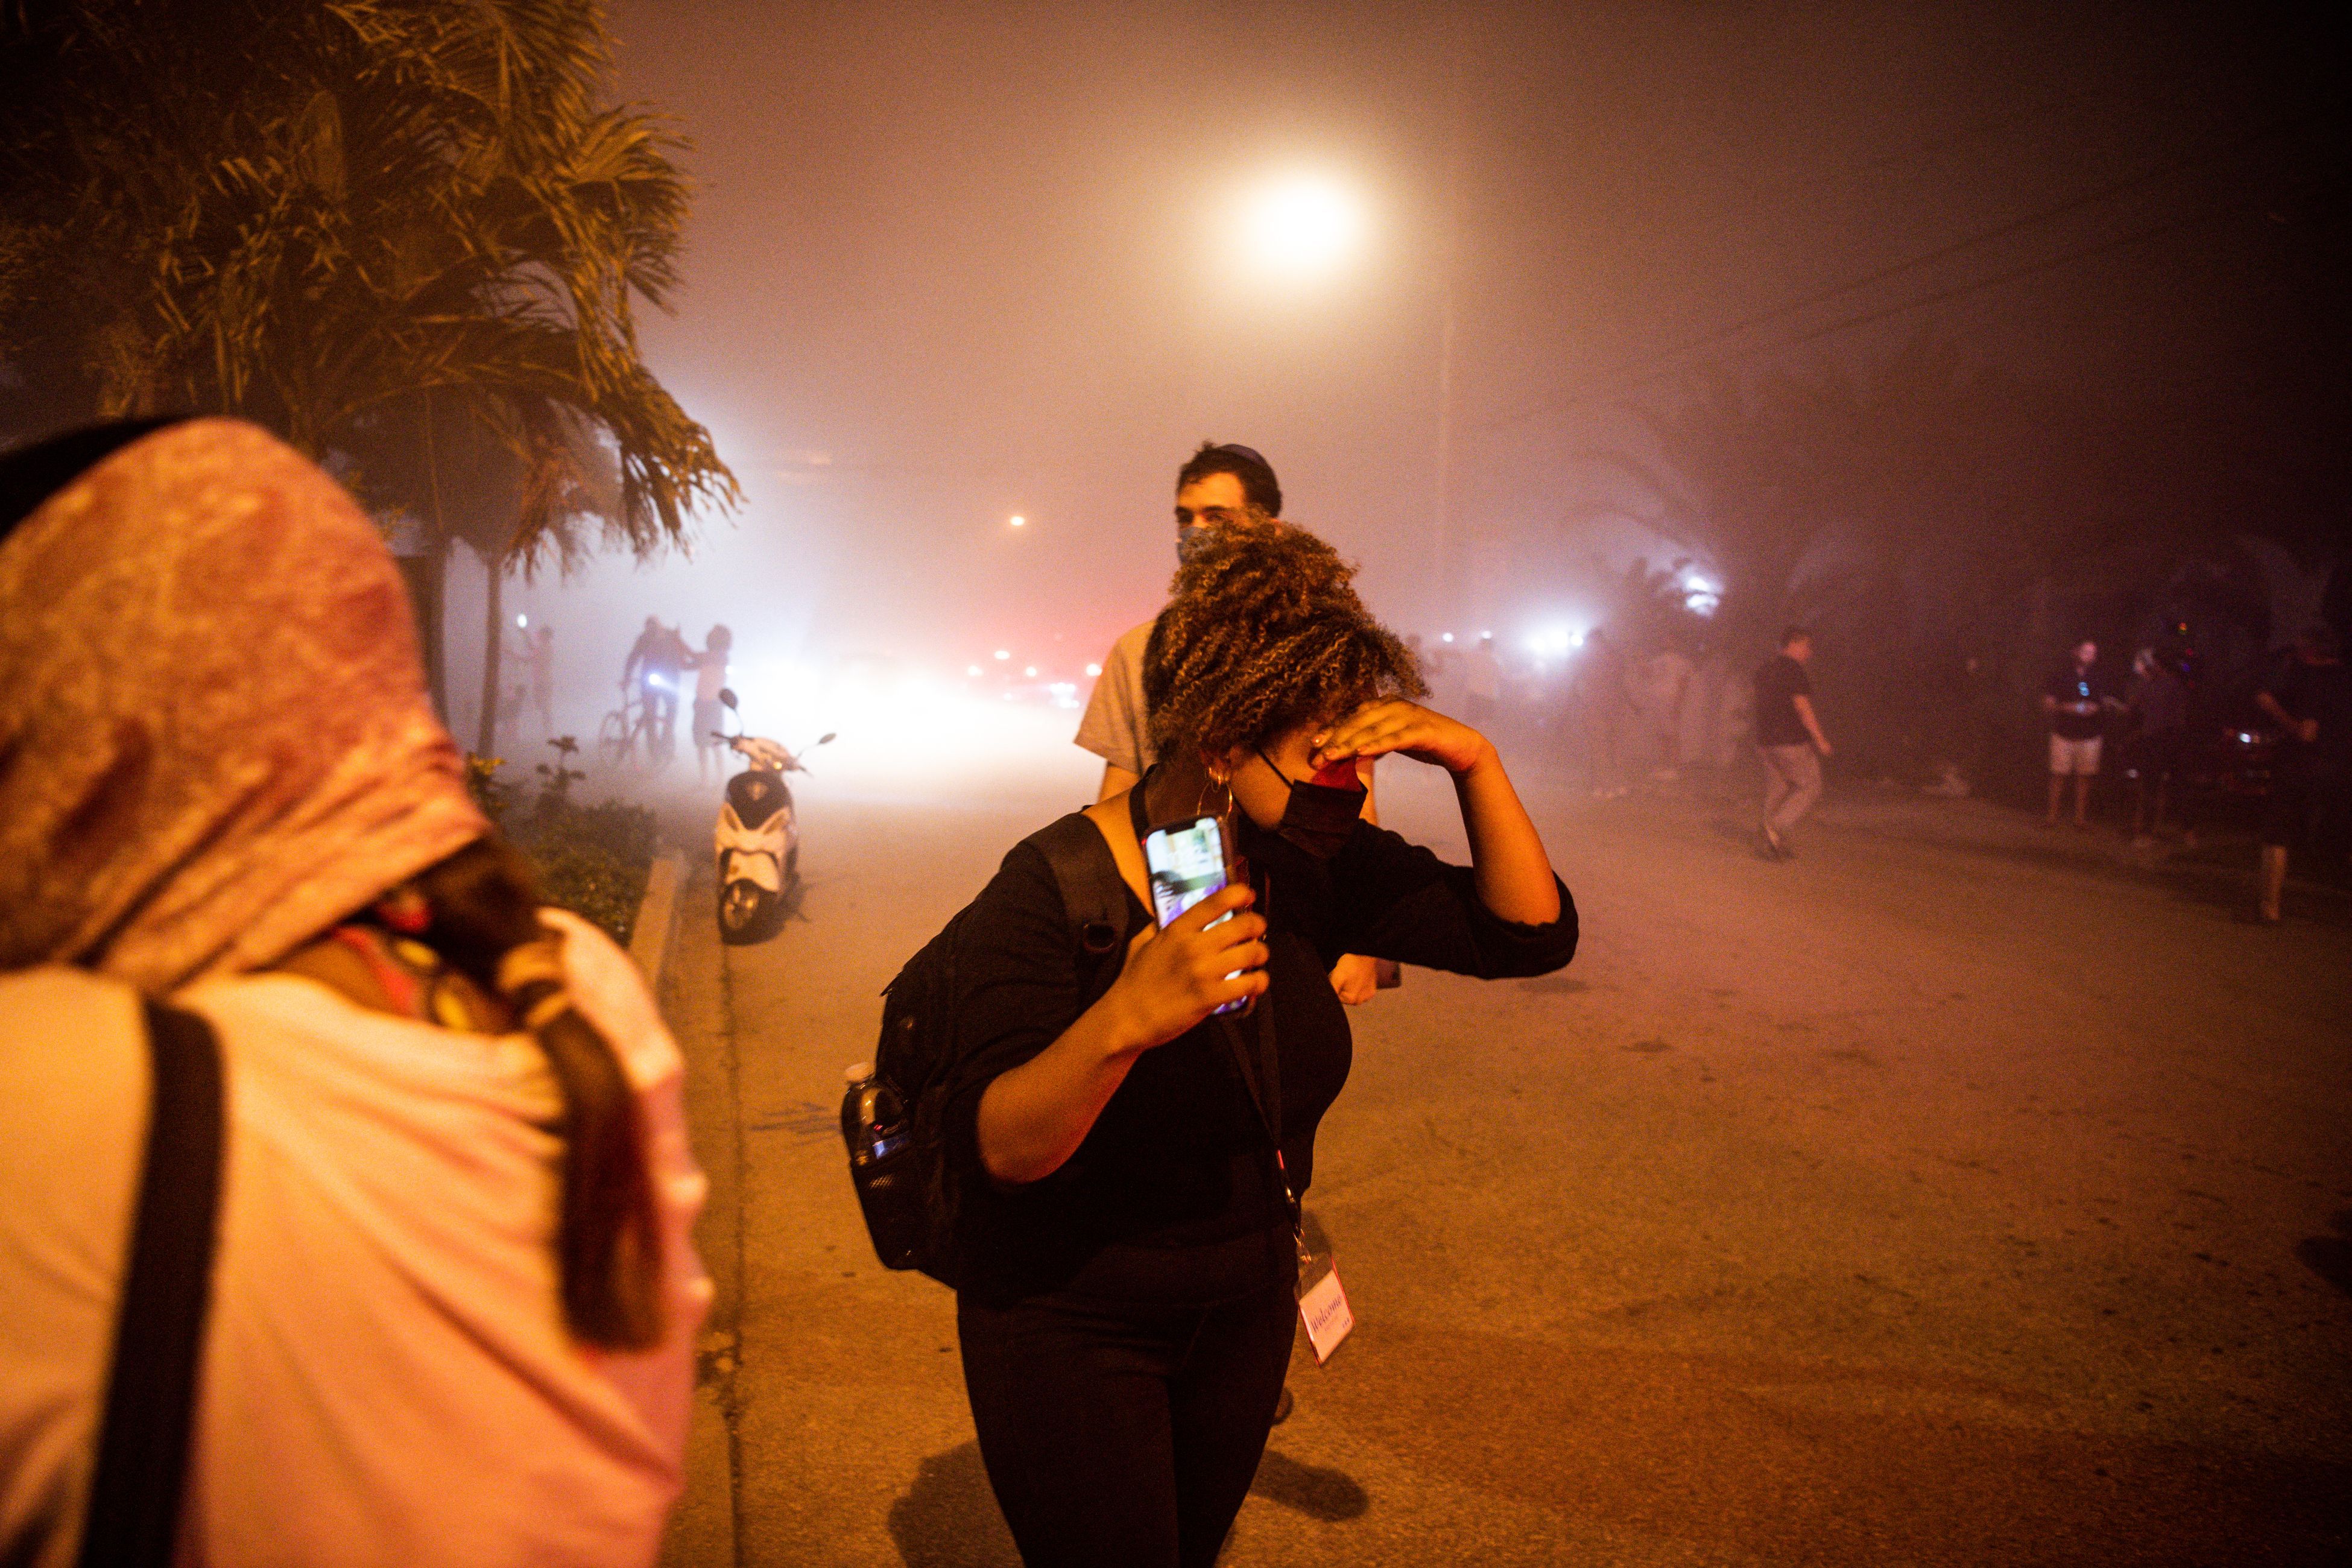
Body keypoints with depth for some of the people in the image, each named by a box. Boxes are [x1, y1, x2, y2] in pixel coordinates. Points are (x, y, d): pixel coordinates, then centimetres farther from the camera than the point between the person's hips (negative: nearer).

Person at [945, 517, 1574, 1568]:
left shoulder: (1314, 863, -10)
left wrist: (1474, 763, -20)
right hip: (1072, 1321, -6)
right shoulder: (1054, 888, -26)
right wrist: (1124, 1020, -50)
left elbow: (1531, 934, -6)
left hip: (1247, 1310, 6)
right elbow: (992, 1148, -32)